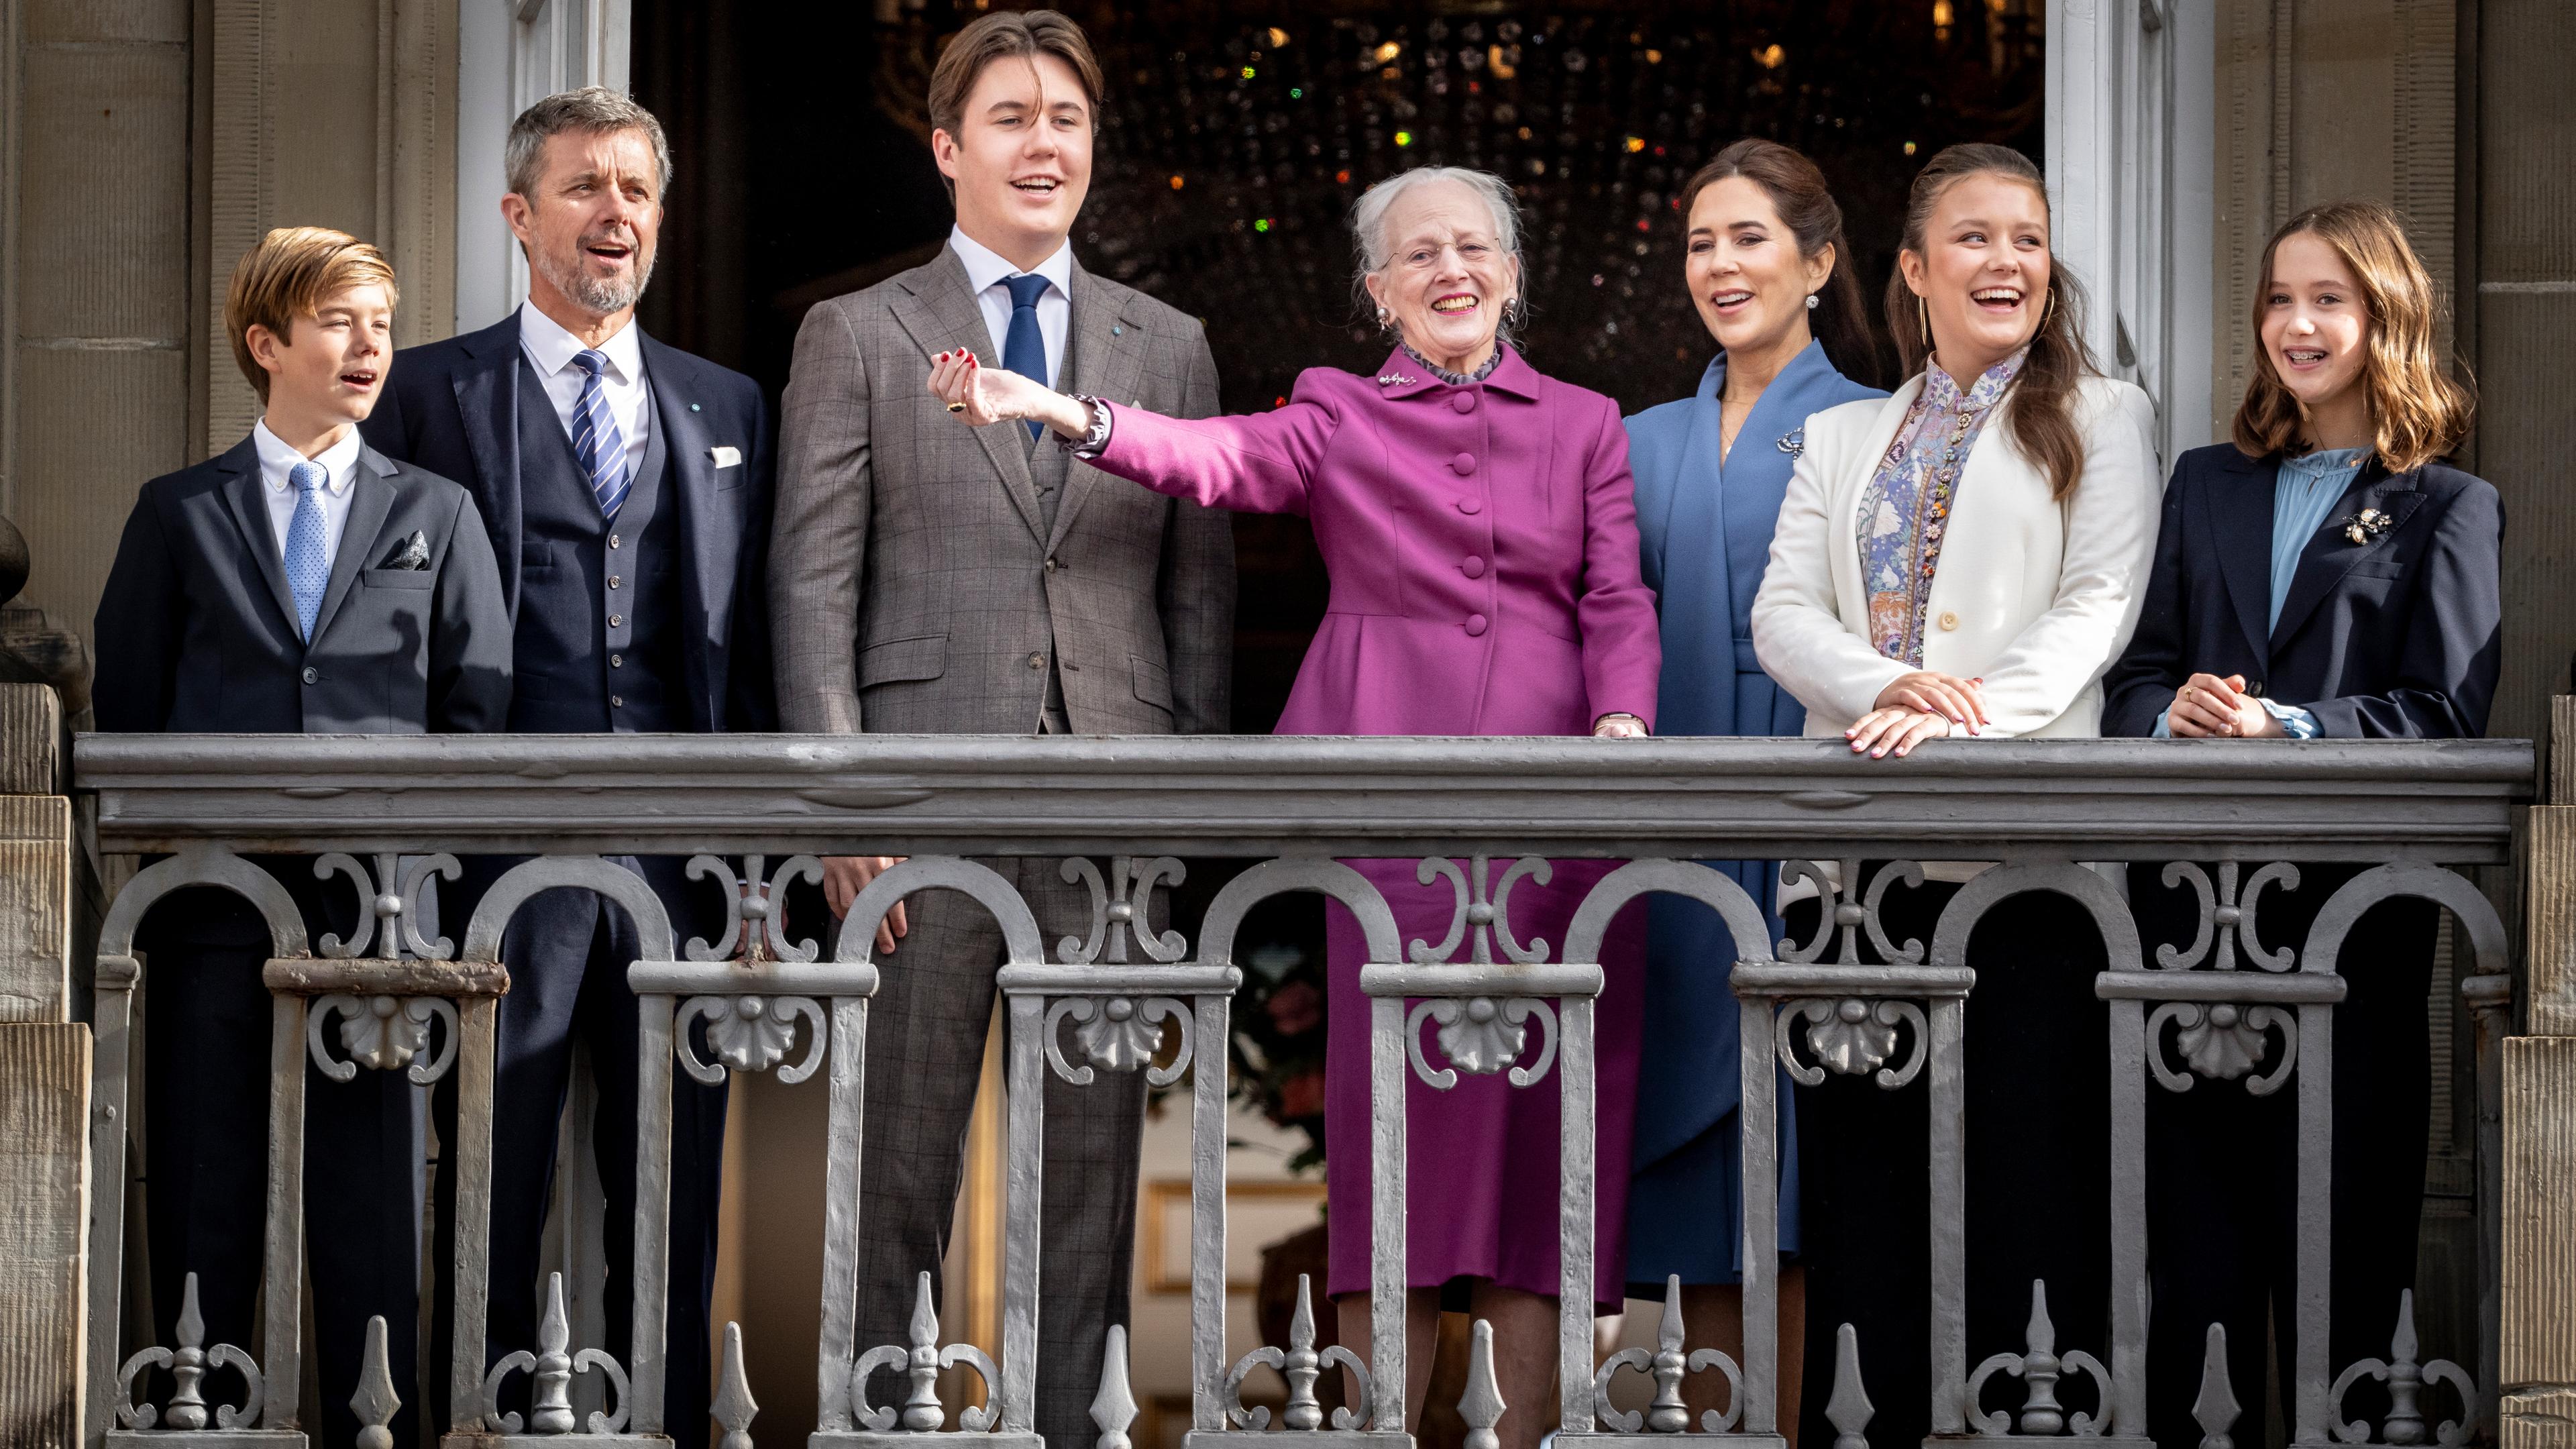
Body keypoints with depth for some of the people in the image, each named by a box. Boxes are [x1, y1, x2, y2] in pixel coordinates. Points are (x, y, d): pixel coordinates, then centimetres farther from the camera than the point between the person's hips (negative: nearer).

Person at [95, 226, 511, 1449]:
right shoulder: (179, 515, 12)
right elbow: (125, 708, 11)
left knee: (374, 1201, -1)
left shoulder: (436, 514, 14)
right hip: (214, 902, 0)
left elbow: (482, 708, 9)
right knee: (205, 1200, 2)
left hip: (378, 904, 0)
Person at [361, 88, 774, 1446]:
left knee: (673, 1195, 7)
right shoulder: (432, 394, 4)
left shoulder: (726, 407, 16)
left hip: (681, 859, 3)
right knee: (493, 1187, 1)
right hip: (503, 855, -3)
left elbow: (756, 640, 15)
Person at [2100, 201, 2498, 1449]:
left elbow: (2444, 716, -5)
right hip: (2192, 900, 4)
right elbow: (2136, 671, 13)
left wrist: (2287, 729, -18)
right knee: (2194, 1218, 3)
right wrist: (2173, 714, -10)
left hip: (2353, 905, -4)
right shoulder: (2208, 487, 19)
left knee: (2339, 1221, -3)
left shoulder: (2448, 508, 5)